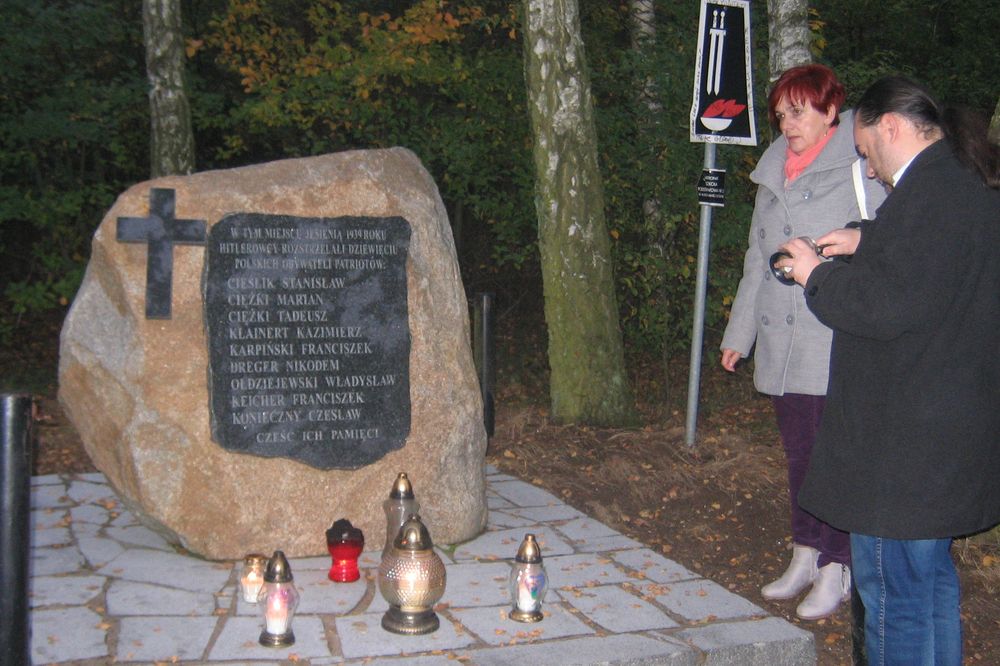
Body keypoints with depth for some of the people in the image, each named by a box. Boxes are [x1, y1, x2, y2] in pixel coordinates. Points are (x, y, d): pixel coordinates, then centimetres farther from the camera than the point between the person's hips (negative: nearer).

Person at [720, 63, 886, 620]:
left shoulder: (861, 171, -5)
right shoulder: (775, 172, 16)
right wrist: (740, 333, 20)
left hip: (838, 344, -6)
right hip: (782, 344, 7)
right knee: (799, 452, 14)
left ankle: (836, 569, 10)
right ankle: (805, 554, 26)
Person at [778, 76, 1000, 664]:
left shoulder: (931, 190, -21)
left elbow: (888, 306, -24)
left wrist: (817, 273, -9)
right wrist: (868, 242, 20)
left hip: (910, 438, -11)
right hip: (949, 429, 11)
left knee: (894, 593, 0)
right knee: (932, 577, 23)